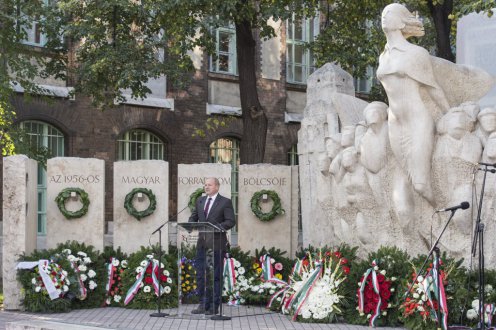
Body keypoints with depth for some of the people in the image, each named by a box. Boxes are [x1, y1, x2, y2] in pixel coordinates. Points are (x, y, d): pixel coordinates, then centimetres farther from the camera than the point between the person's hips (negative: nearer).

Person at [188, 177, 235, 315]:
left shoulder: (225, 202, -2)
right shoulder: (200, 201, 15)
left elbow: (231, 221, -9)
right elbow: (193, 217, 19)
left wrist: (218, 226, -24)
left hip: (216, 244, -6)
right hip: (202, 243, 6)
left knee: (216, 276, 0)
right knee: (201, 274, 7)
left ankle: (214, 306, 6)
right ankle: (204, 304, 15)